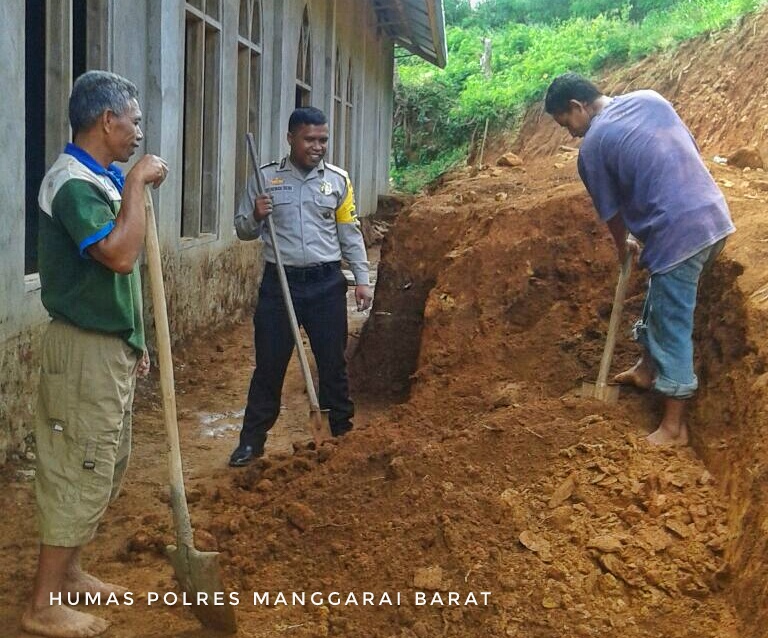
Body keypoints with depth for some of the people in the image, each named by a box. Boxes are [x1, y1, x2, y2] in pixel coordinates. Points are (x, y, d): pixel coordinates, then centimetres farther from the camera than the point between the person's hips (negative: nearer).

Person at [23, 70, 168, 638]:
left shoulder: (102, 178, 13)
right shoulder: (74, 183, -18)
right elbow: (120, 256, -33)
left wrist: (132, 341, 19)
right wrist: (136, 185, -22)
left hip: (110, 345, 10)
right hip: (86, 349, -10)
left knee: (107, 467, 18)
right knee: (79, 472, -3)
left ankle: (68, 574, 32)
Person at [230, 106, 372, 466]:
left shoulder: (337, 179, 4)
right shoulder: (264, 178, 2)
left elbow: (350, 234, 8)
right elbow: (243, 231, 7)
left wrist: (361, 279, 3)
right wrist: (255, 215, -15)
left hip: (326, 283, 1)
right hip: (279, 282, -1)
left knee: (333, 363, 9)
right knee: (269, 365, 5)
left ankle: (343, 434, 23)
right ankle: (252, 441, 15)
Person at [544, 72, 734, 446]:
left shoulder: (592, 145, -5)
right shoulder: (649, 98, 12)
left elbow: (611, 210, 5)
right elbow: (692, 149, 18)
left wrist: (624, 246, 26)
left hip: (678, 234, -8)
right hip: (714, 215, 8)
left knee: (672, 329, 2)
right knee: (660, 302, 27)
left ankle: (674, 428, 12)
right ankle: (647, 369, 48)